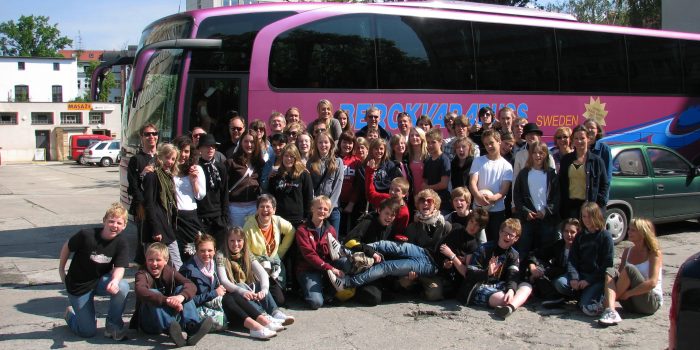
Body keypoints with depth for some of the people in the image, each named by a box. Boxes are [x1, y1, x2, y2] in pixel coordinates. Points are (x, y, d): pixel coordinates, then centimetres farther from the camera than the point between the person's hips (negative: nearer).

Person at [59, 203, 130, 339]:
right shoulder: (86, 235, -23)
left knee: (122, 287, -32)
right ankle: (70, 314, 34)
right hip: (79, 285, -2)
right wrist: (61, 270, 2)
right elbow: (67, 246, -6)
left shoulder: (121, 243, -15)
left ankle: (113, 324, -8)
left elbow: (119, 268, -21)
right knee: (88, 332, 0)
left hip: (101, 280, 3)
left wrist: (115, 280, -43)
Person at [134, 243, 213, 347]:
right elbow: (140, 290, -33)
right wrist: (166, 300, -47)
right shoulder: (142, 273, -8)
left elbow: (191, 286, -13)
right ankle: (171, 328, -49)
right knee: (153, 293, -28)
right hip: (150, 325, -3)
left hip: (171, 315, 4)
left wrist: (181, 296, -38)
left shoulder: (170, 272, 3)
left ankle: (192, 327, -34)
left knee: (182, 289, -14)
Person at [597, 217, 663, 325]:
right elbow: (619, 275, 9)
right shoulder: (627, 252, 11)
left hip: (652, 302, -5)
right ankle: (611, 312, -40)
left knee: (629, 268, -27)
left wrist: (627, 293, -22)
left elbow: (652, 283, -20)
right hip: (630, 304, 5)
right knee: (611, 271, -19)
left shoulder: (654, 253, -7)